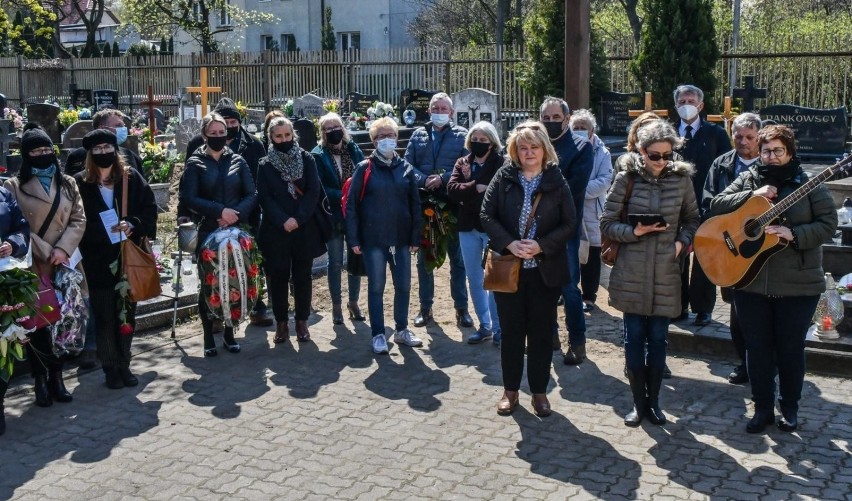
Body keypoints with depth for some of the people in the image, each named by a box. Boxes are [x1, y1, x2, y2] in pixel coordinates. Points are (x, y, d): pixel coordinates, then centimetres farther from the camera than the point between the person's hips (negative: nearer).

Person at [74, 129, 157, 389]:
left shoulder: (132, 177, 4)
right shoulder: (80, 183, 0)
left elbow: (150, 208, 2)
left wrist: (132, 225, -14)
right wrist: (103, 231, -13)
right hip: (97, 261, -1)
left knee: (127, 313, 7)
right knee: (104, 316, 3)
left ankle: (124, 365, 19)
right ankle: (111, 368, 14)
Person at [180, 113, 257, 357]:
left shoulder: (237, 161, 7)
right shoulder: (195, 163, 1)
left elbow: (251, 195, 4)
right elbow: (188, 198, -8)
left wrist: (237, 214, -13)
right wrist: (220, 211, -16)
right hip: (208, 233, -2)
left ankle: (229, 333, 18)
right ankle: (208, 337, 11)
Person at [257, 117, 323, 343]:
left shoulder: (307, 159, 3)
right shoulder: (265, 165, 3)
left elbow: (314, 192, -5)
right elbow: (264, 198, -4)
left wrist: (298, 218, -15)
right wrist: (282, 221, -16)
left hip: (305, 229, 0)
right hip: (275, 230, 0)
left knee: (302, 275, 6)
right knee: (278, 276, 3)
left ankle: (302, 321, 16)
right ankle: (281, 322, 13)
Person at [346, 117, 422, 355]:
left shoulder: (405, 168, 7)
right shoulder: (365, 168, -3)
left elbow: (415, 204, 8)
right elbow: (352, 204, -4)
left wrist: (415, 237, 3)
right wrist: (353, 238, -9)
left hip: (401, 238, 3)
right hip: (373, 239, -3)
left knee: (403, 285, 9)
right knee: (376, 287, 4)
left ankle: (401, 330, 26)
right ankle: (378, 335, 14)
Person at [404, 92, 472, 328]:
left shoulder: (462, 135, 3)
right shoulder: (418, 135, 11)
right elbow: (407, 164, 3)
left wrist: (443, 178, -18)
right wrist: (424, 180, -14)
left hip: (452, 203, -2)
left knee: (457, 258, 4)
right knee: (424, 258, 9)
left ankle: (461, 308, 13)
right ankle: (425, 307, 20)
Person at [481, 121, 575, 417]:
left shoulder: (556, 182, -1)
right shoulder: (504, 177, 0)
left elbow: (570, 223, -2)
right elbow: (487, 215, -3)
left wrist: (542, 245, -15)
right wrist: (509, 243, -16)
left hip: (545, 270, 0)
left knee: (541, 331, 8)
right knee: (511, 330, 9)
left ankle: (539, 391, 21)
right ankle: (510, 389, 22)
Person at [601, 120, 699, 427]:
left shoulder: (681, 178, 1)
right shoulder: (626, 178, -4)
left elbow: (692, 219, 14)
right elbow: (607, 224, -2)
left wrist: (682, 241, -3)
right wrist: (634, 231, -17)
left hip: (666, 273, 1)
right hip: (632, 273, -1)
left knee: (658, 338, 8)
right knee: (634, 337, 5)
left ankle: (653, 401, 23)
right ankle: (638, 401, 19)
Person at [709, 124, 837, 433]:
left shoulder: (808, 185, -1)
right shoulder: (748, 180, 6)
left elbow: (828, 224, -7)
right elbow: (716, 206, -3)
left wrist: (793, 234, -22)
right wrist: (753, 195, -15)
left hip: (797, 285, -2)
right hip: (750, 282, 2)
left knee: (791, 348, 8)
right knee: (757, 346, 9)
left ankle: (789, 408, 26)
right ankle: (763, 408, 22)